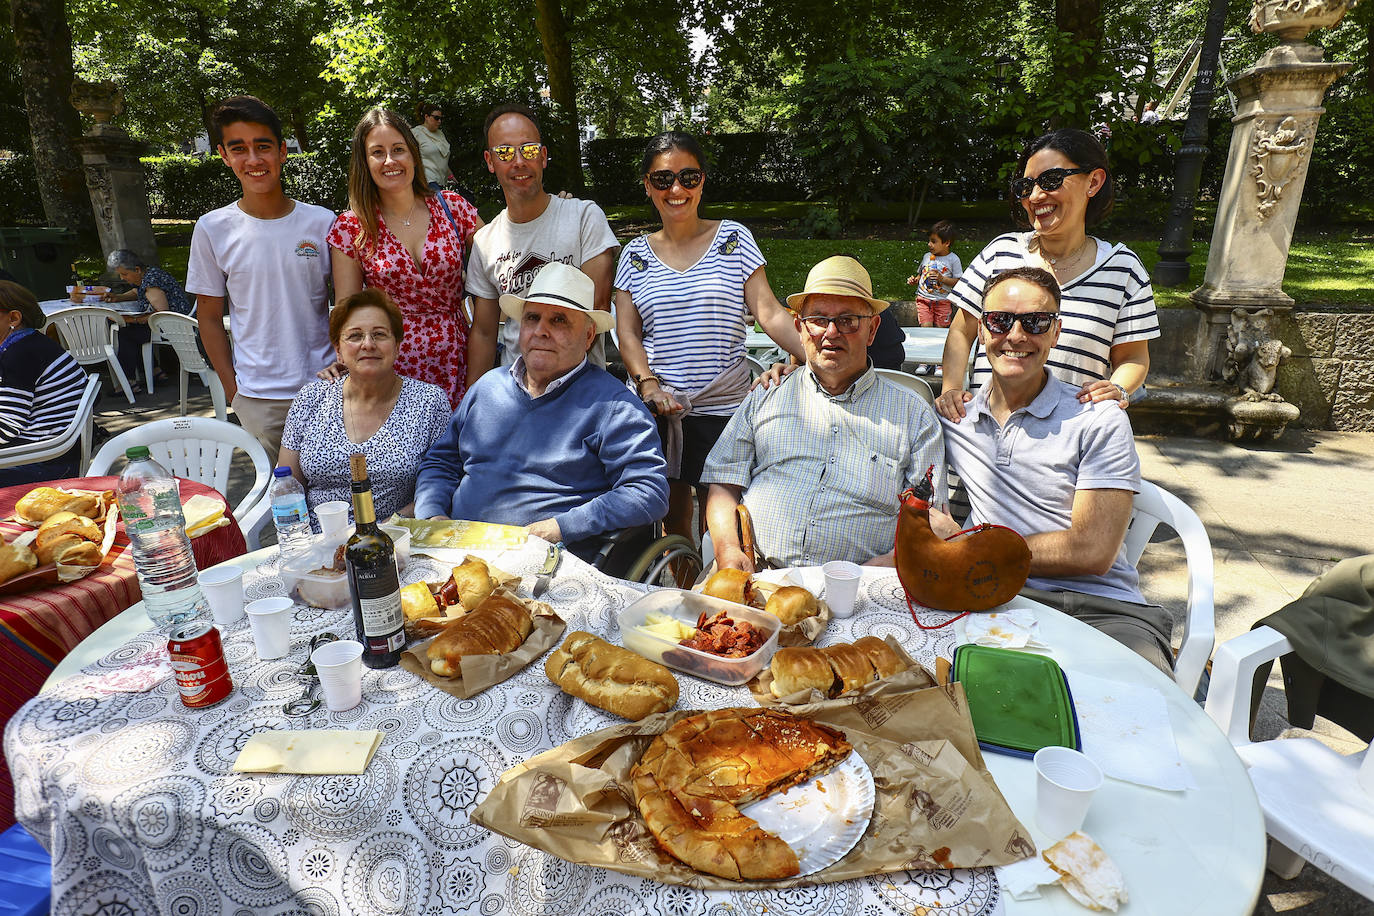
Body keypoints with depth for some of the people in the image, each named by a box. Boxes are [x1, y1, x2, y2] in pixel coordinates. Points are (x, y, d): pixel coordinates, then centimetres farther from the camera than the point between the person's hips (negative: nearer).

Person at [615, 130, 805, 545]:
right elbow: (627, 332, 5)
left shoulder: (734, 238, 3)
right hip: (656, 408, 2)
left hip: (723, 406, -2)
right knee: (673, 517, 12)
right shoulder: (635, 253, 8)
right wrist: (649, 385, -13)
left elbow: (770, 313, -5)